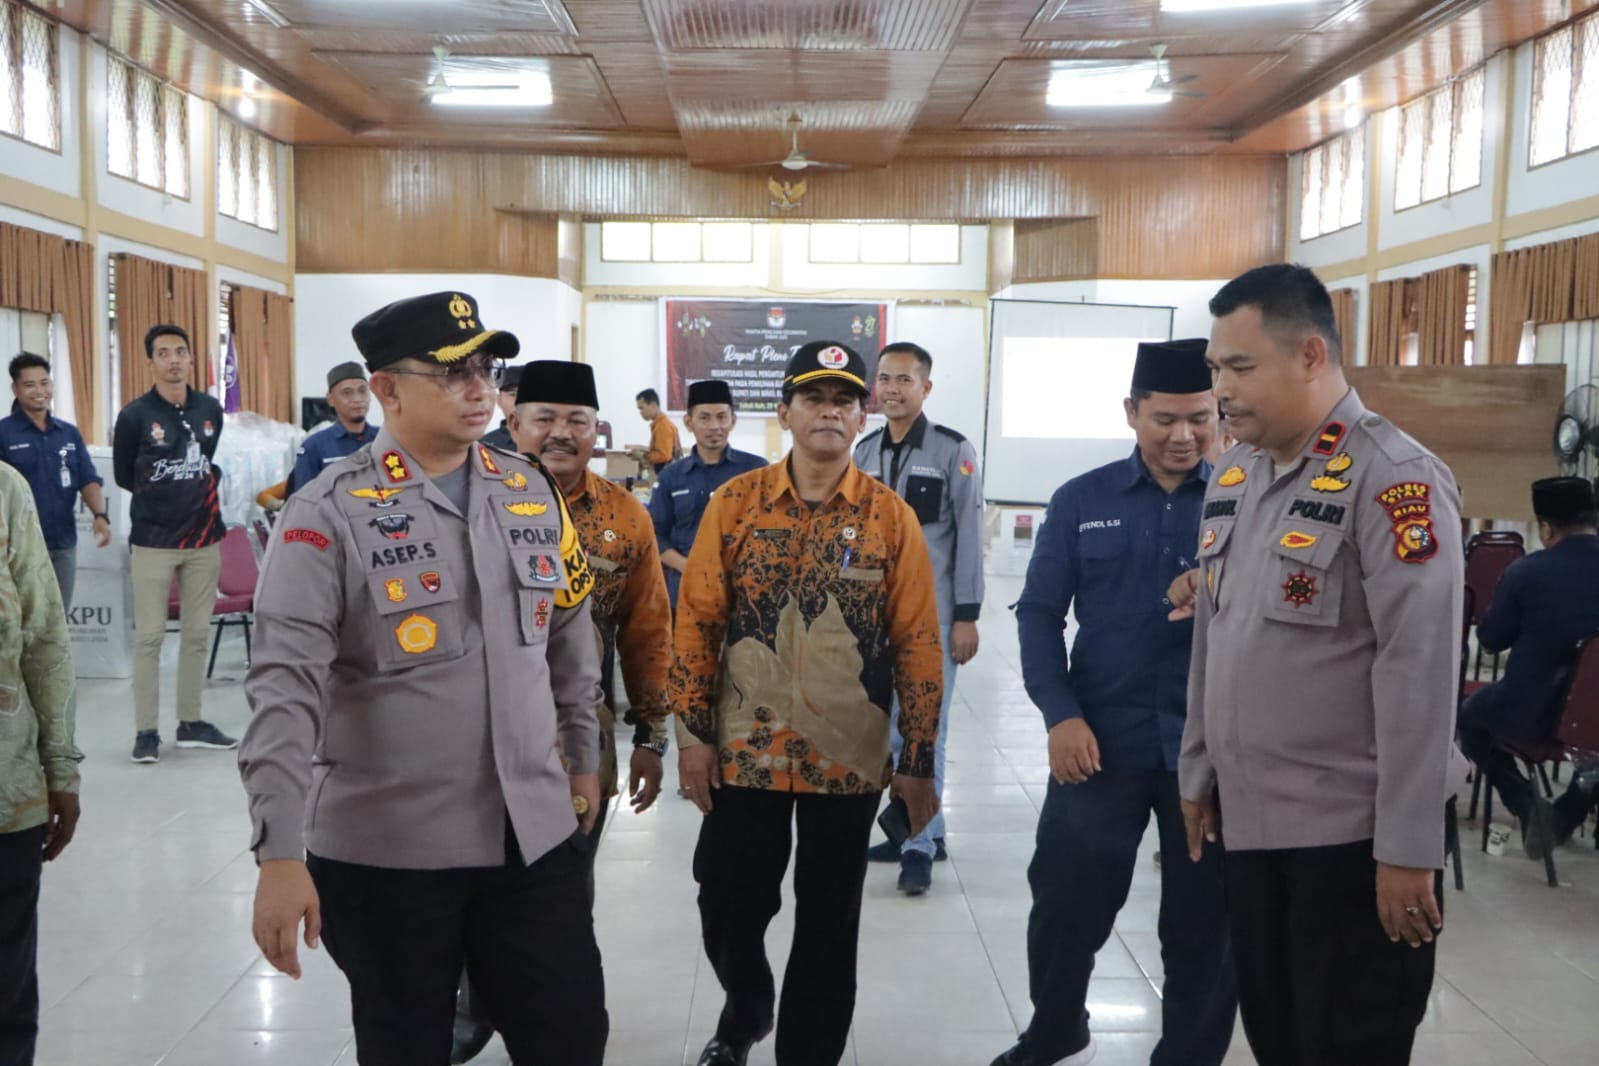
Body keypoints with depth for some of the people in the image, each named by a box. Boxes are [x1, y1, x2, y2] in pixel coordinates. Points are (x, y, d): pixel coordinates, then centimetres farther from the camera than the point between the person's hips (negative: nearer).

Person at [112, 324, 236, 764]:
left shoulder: (211, 410, 6)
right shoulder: (135, 415, -6)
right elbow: (123, 475, 4)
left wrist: (199, 494, 11)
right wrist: (162, 498, 8)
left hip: (204, 538, 4)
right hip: (154, 541, -4)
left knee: (197, 634, 9)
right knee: (149, 637, -1)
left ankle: (191, 723, 19)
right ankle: (146, 731, 6)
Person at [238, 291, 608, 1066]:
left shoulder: (531, 492, 5)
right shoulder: (329, 514, -12)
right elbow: (285, 689, -18)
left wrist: (582, 756, 20)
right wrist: (280, 854, -24)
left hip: (535, 833, 4)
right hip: (384, 850, -4)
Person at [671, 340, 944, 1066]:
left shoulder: (892, 518, -2)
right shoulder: (735, 503, -1)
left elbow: (917, 645, -1)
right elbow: (696, 622, 1)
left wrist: (919, 762, -2)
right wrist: (693, 733, -3)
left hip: (848, 761, 0)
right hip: (745, 753, 1)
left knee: (828, 926, 10)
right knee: (728, 904, 10)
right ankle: (745, 1007, 41)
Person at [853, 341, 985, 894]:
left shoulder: (954, 451, -7)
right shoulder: (864, 451, 9)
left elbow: (969, 538, -8)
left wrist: (967, 617, -11)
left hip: (933, 614, -6)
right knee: (892, 730, 11)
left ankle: (919, 847, 3)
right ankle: (925, 829, 25)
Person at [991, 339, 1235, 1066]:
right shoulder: (1081, 502, 2)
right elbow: (1039, 611, 2)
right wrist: (1061, 714, -9)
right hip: (1101, 741, 1)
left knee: (1204, 921, 12)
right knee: (1067, 904, 11)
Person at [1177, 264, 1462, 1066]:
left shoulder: (1394, 479, -15)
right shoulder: (1232, 477, 9)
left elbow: (1418, 673, -18)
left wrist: (1408, 848, -18)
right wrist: (1198, 775, 18)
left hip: (1353, 833, -7)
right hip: (1247, 821, 7)